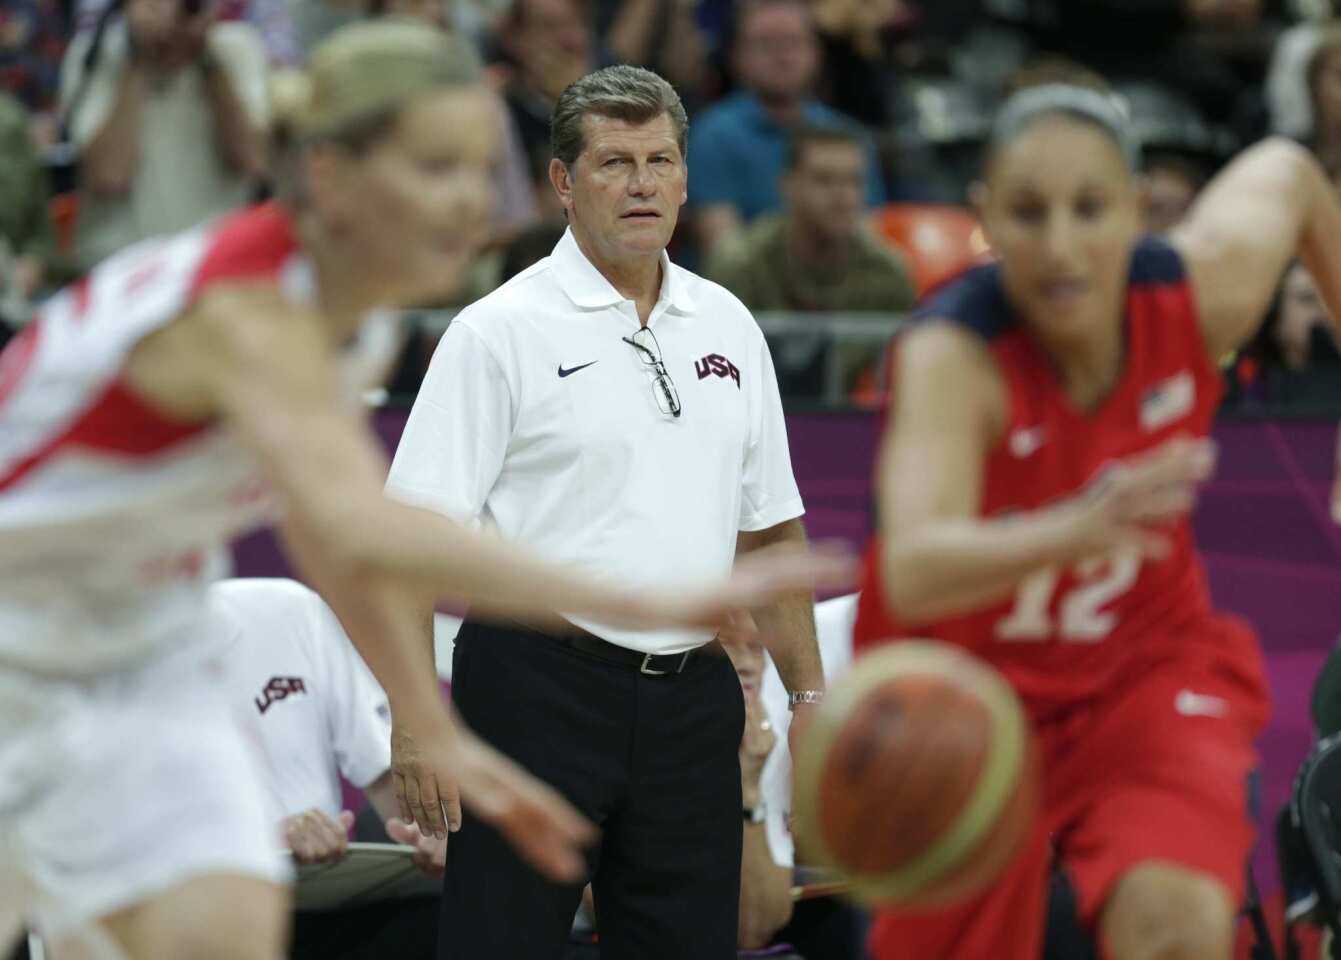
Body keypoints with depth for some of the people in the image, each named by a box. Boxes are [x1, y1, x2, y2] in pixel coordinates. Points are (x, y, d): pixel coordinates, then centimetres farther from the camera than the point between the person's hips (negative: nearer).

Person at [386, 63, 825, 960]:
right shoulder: (500, 331, -5)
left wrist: (809, 691, 13)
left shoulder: (729, 326, 13)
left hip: (693, 697, 5)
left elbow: (770, 528, 18)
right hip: (541, 690, -5)